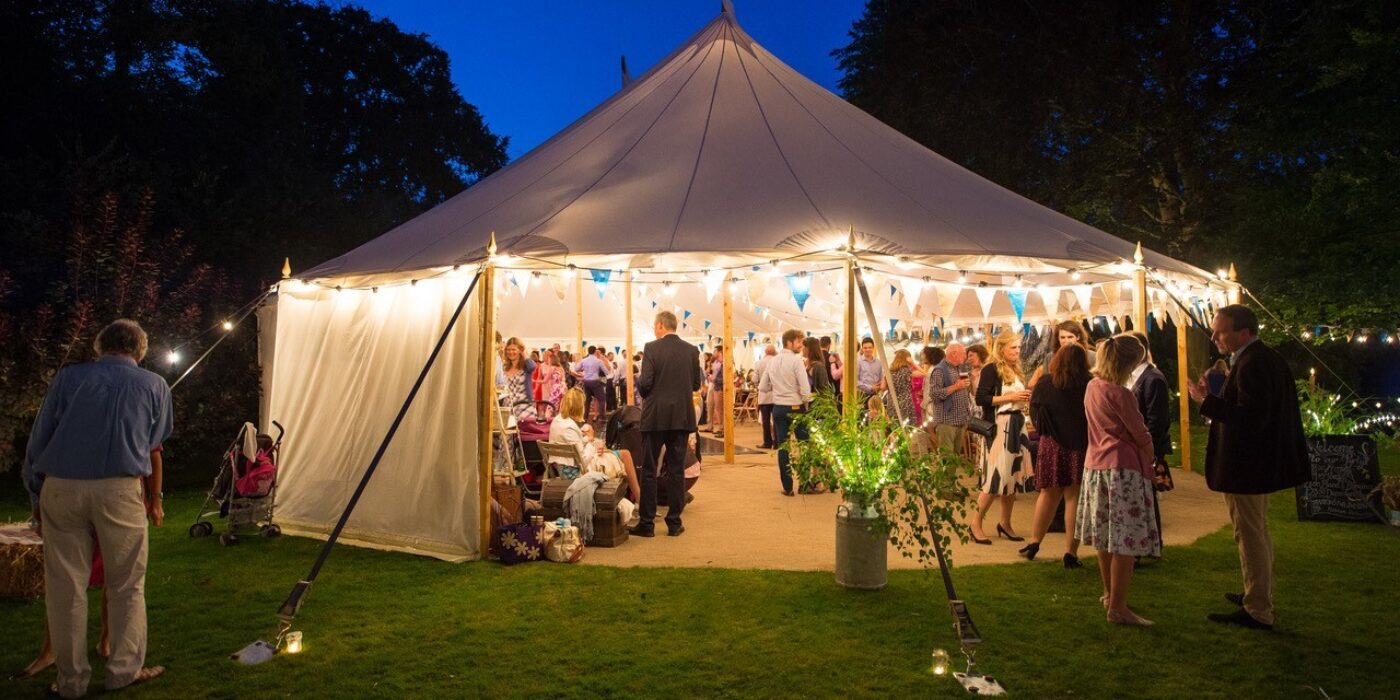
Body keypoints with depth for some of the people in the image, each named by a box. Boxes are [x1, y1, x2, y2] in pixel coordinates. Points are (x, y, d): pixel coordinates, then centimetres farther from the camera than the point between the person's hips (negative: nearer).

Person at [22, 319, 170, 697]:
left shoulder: (69, 377, 11)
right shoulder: (154, 385, 10)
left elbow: (38, 440, 10)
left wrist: (36, 495, 17)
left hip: (61, 488, 1)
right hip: (119, 491, -1)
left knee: (66, 587, 9)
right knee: (126, 584, 10)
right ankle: (125, 669, 15)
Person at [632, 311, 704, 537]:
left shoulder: (652, 348, -9)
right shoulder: (692, 350, 2)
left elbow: (645, 382, -14)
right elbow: (696, 384, 6)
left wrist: (641, 389, 8)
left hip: (655, 416, -3)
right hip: (682, 417, 3)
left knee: (649, 471, 5)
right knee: (676, 470, 9)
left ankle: (647, 523, 8)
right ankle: (674, 522, 12)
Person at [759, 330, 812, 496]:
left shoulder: (773, 361, 5)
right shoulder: (796, 360, -12)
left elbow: (763, 387, 9)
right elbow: (805, 389, -17)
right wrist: (806, 405, -1)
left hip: (778, 408, 5)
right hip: (796, 408, -5)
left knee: (782, 448, 7)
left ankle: (787, 487, 10)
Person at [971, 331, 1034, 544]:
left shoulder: (1016, 371, 15)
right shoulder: (991, 369, -8)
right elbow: (981, 399, -16)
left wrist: (1024, 399, 6)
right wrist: (1010, 397, -16)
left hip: (1017, 424, 8)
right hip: (1000, 425, -8)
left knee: (1014, 475, 9)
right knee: (997, 476, -9)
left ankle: (1005, 524, 20)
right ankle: (976, 523, 2)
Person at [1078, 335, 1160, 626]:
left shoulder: (1092, 386, 6)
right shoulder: (1120, 394, -18)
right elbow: (1142, 437, -11)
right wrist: (1150, 462, 8)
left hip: (1095, 465, 9)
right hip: (1123, 469, -9)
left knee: (1105, 536, 19)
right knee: (1126, 540, -4)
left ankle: (1109, 594, 33)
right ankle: (1118, 607, -3)